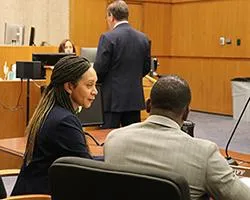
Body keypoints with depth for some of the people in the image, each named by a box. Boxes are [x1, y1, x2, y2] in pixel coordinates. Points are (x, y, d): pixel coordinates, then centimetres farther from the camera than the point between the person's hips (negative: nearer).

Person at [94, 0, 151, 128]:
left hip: (113, 98, -5)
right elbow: (146, 68, 10)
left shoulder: (108, 38, -12)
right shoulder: (143, 38, 5)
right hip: (135, 98, 5)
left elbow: (99, 69, -12)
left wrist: (95, 81, 8)